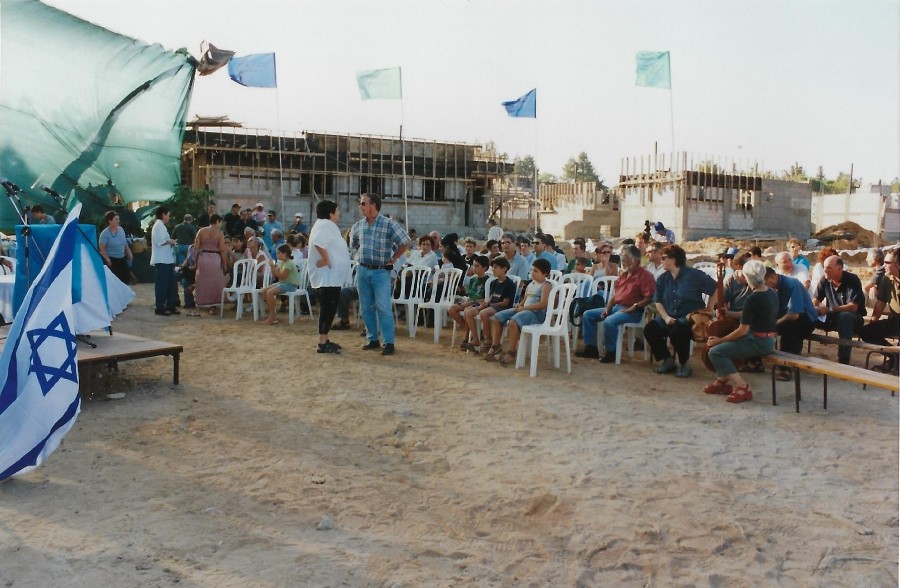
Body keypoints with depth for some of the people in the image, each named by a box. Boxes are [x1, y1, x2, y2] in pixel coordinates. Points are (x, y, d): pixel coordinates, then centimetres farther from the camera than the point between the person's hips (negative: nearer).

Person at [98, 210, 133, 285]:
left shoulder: (121, 229, 3)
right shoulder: (105, 233, -15)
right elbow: (102, 249, -14)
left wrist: (129, 254, 10)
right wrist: (108, 260, -18)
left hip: (122, 259, 6)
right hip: (112, 260, -6)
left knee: (127, 277, 9)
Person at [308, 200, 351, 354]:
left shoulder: (328, 225, 17)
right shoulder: (325, 225, -16)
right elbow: (318, 242, -35)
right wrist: (326, 259, -26)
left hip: (332, 276, 11)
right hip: (327, 276, -11)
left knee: (329, 308, 14)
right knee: (328, 308, -8)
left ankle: (325, 340, 20)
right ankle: (322, 343, -5)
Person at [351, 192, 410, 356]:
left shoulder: (389, 224, -10)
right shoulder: (358, 225, 6)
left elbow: (405, 242, -7)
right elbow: (353, 245, 24)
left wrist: (393, 259, -4)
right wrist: (363, 255, 14)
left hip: (381, 271, -5)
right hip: (362, 270, 5)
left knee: (383, 307, -9)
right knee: (366, 307, 9)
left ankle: (389, 343, -3)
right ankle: (373, 339, 20)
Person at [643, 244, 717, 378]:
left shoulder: (694, 275, -7)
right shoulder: (662, 279, 8)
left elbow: (716, 290, -2)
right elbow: (658, 302, 9)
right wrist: (666, 317, -9)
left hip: (690, 318, -5)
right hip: (669, 317, 5)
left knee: (676, 332, -36)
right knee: (650, 329, -20)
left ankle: (684, 363, -9)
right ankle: (667, 360, 1)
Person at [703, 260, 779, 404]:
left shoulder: (753, 299, -22)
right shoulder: (772, 293, 5)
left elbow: (742, 331, -20)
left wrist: (719, 340, -9)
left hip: (759, 343, -10)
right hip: (769, 340, 10)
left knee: (715, 351, -12)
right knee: (725, 346, 23)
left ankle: (741, 386, -15)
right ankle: (722, 380, 19)